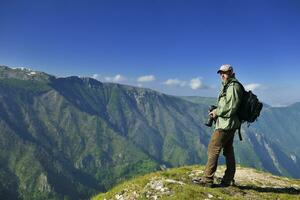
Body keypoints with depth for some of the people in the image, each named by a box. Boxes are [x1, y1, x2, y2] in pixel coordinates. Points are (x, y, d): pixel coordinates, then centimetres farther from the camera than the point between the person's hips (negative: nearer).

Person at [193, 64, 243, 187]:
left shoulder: (233, 86, -13)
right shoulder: (228, 86, 19)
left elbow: (231, 107, -21)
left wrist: (217, 112, -11)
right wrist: (216, 110, 7)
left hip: (226, 124, -11)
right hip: (229, 124, 11)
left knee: (213, 149, -8)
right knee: (228, 151, 13)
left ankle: (207, 179, -2)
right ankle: (228, 179, 23)